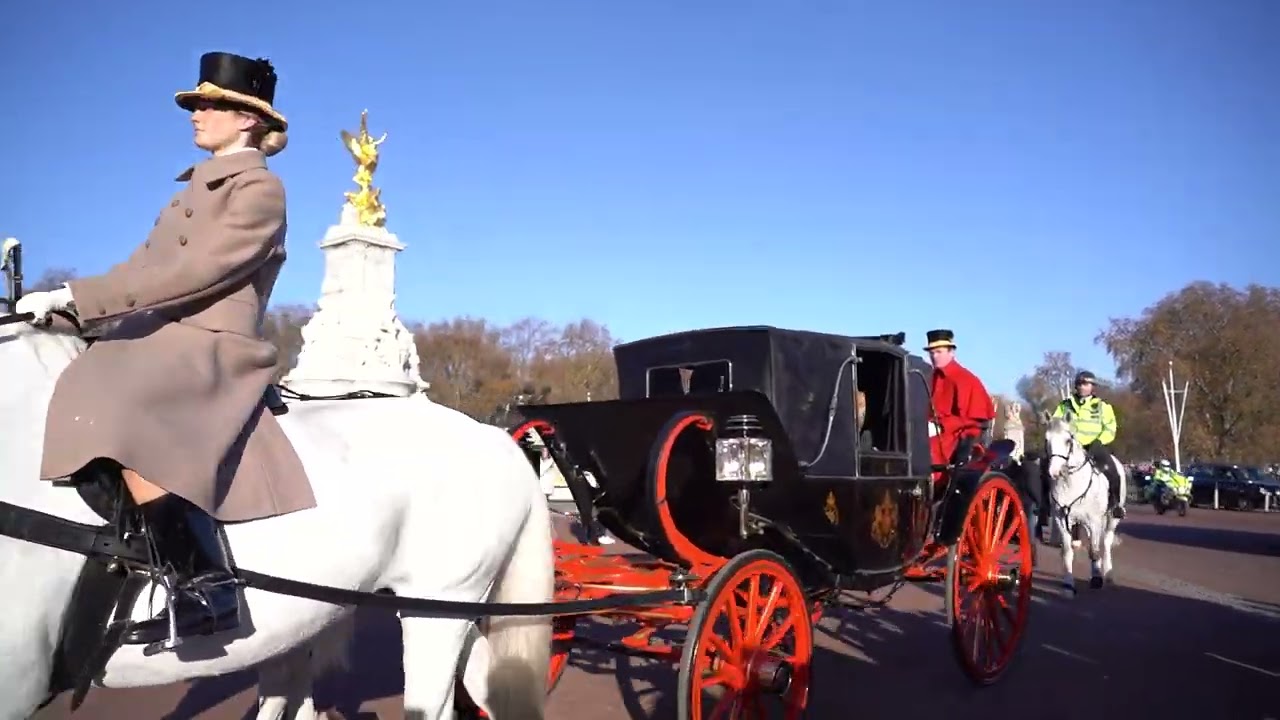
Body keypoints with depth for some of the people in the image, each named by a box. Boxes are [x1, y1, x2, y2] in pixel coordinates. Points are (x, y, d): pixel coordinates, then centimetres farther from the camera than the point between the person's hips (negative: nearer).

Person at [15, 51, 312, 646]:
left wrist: (76, 296, -18)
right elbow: (145, 264, 19)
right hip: (161, 340, 10)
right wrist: (70, 303, 6)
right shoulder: (200, 185, 20)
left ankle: (204, 584, -29)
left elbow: (190, 274, -18)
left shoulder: (259, 190, -8)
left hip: (211, 352, -10)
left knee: (109, 417, -33)